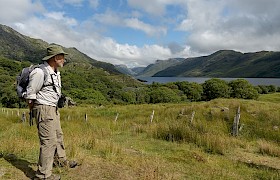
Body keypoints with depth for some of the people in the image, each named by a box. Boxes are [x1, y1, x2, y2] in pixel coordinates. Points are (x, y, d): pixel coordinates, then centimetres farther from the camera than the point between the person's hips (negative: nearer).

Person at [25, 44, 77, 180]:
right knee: (49, 140, -8)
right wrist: (33, 111, -4)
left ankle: (61, 159, 43)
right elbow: (30, 94, -14)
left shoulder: (56, 72, 10)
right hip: (44, 109, -10)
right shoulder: (40, 72, -20)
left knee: (58, 135, 22)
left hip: (53, 109, 10)